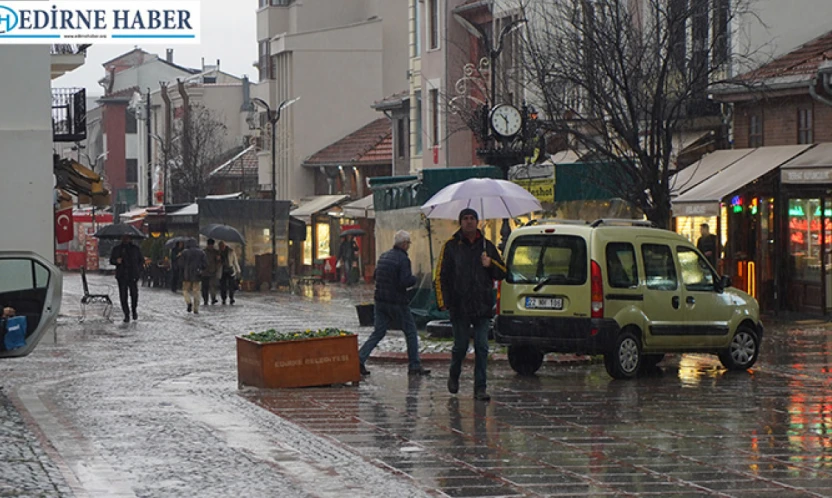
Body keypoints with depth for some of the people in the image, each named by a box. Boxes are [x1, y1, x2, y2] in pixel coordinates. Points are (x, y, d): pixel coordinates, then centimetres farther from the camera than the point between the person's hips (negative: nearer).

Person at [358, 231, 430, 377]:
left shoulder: (383, 257, 9)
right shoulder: (403, 259, -15)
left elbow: (376, 276, 17)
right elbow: (405, 282, -22)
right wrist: (413, 279, -3)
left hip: (381, 302, 7)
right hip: (398, 303, -7)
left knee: (378, 333, 9)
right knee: (411, 333, 7)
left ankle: (360, 358, -7)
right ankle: (414, 366, 10)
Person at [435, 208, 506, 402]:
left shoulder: (487, 246, 12)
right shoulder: (451, 246, 4)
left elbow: (503, 273, 16)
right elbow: (440, 275, 1)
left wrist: (491, 264, -6)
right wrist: (443, 301, -9)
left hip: (483, 306, 2)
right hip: (459, 306, -2)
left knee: (482, 348, -3)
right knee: (461, 346, 4)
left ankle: (480, 388, 0)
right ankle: (454, 375, 32)